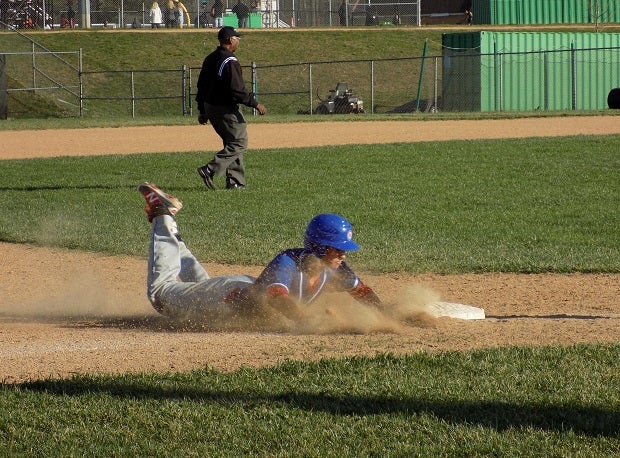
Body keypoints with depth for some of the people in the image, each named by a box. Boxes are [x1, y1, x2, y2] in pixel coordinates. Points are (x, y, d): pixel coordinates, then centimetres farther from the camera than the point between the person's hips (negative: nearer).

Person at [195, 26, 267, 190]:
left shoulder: (210, 59, 10)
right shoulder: (230, 62, -19)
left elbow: (201, 86, 15)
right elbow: (237, 90, -24)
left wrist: (202, 111, 20)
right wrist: (255, 104, -15)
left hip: (210, 107, 9)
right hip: (226, 109, -9)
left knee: (232, 143, 17)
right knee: (239, 143, -3)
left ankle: (235, 181, 13)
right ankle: (210, 170, -14)